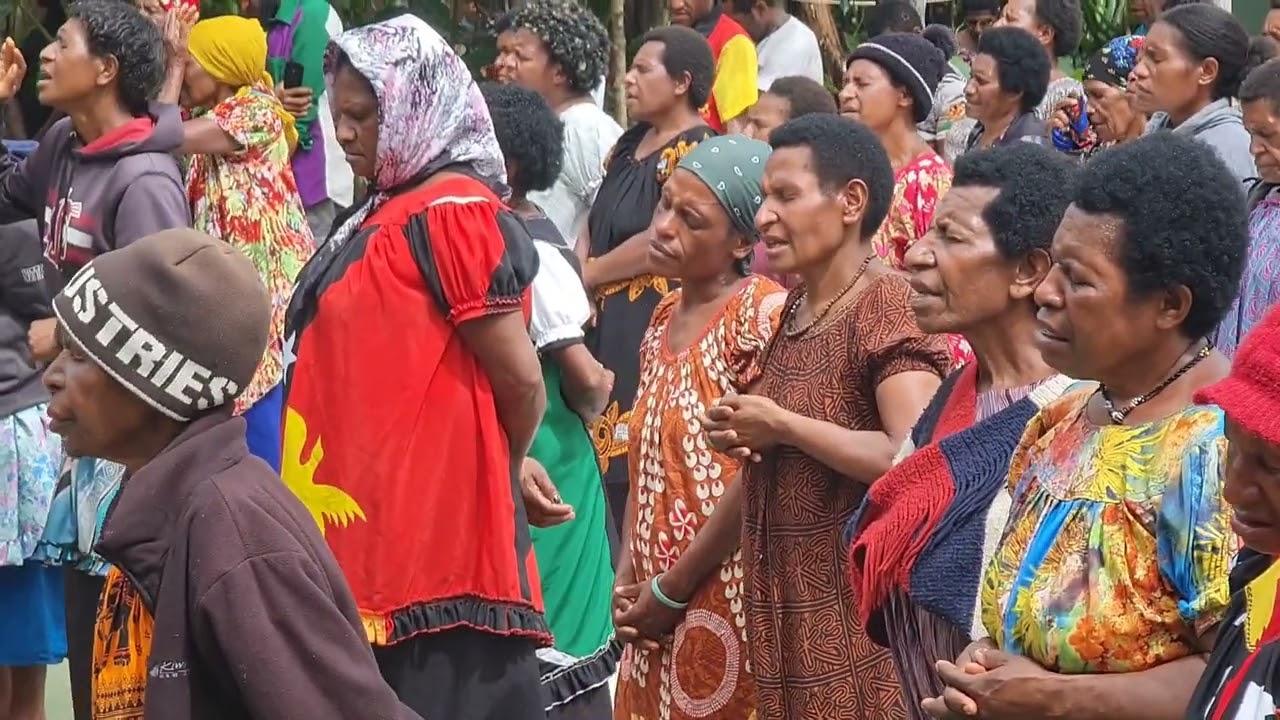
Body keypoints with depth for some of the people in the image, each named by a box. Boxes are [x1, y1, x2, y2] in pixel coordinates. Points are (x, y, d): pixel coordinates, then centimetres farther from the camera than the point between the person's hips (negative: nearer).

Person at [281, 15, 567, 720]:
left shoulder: (453, 213, -13)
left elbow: (520, 378, -14)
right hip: (378, 528, 9)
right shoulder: (387, 213, 15)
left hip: (436, 534, -9)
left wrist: (504, 474, 3)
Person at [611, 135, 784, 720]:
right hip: (655, 604, 7)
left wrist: (673, 588, -12)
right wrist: (626, 578, 2)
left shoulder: (763, 313, -12)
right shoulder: (665, 317, 12)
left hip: (724, 601, -7)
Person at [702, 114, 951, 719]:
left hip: (860, 605, -8)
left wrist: (780, 426, -17)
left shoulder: (888, 303, -14)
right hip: (786, 598, 8)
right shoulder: (796, 308, 12)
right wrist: (743, 437, 4)